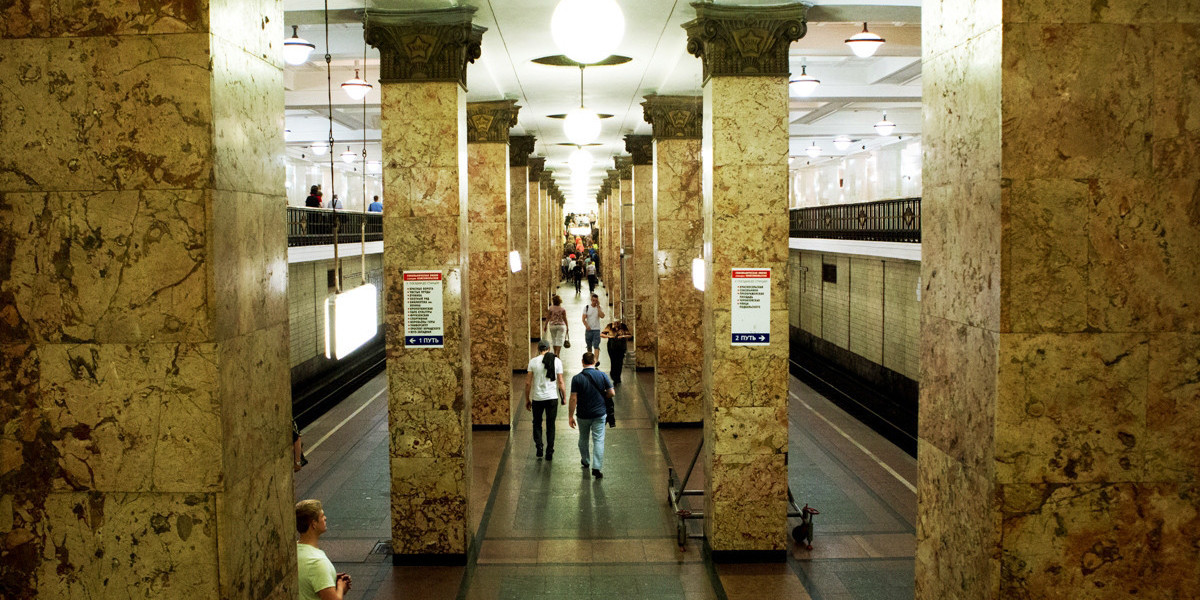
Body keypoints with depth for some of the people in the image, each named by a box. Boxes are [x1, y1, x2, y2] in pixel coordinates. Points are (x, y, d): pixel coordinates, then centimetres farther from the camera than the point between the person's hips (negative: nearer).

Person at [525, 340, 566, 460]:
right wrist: (564, 398, 9)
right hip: (552, 397, 1)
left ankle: (539, 447, 1)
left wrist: (527, 399, 6)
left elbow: (528, 383, -4)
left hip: (537, 398, 0)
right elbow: (561, 382, -3)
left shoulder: (533, 361, -5)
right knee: (550, 425, 11)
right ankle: (549, 453, 11)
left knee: (537, 423, 17)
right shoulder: (556, 361, -4)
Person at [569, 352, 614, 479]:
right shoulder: (602, 376, -6)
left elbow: (573, 399, -11)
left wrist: (570, 416, -5)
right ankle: (597, 467, -12)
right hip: (599, 413, 0)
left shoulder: (577, 378, -10)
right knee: (598, 440, -1)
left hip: (583, 415, 0)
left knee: (583, 439, 21)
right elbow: (612, 393, -5)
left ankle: (585, 461, 39)